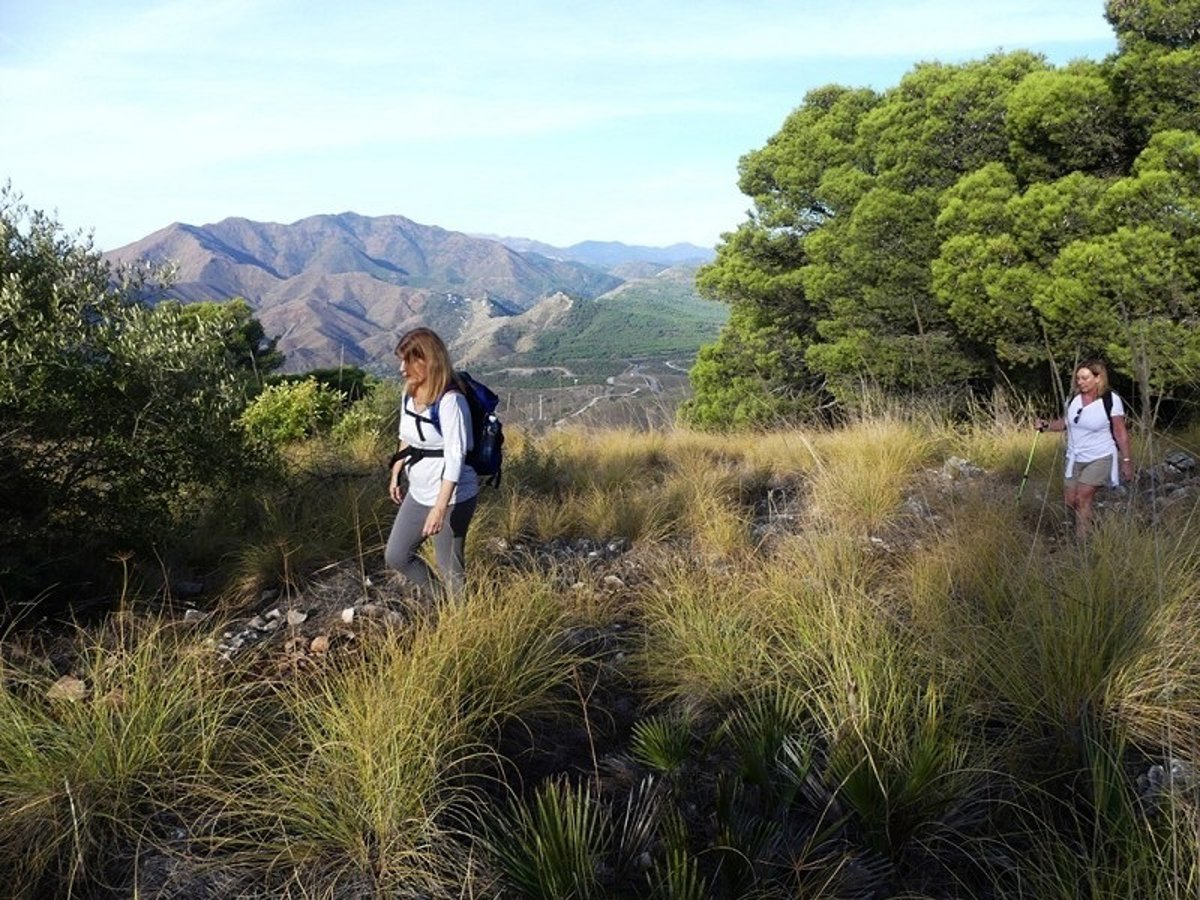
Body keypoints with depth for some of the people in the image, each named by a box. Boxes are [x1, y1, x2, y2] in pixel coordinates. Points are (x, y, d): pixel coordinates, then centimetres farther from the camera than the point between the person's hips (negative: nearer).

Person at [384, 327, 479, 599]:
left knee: (450, 567, 4)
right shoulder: (410, 394, 3)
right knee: (395, 556, 15)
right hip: (418, 493, 9)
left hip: (452, 498, -9)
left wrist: (440, 508, -28)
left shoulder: (450, 401, -22)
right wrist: (396, 475, 23)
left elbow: (455, 457, -25)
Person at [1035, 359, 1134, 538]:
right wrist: (1047, 425, -5)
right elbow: (1066, 422, 14)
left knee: (1082, 498, -15)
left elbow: (1121, 433, -10)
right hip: (1075, 459, 6)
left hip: (1100, 459, -6)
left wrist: (1126, 460, -10)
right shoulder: (1074, 398, 1)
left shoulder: (1111, 400, -14)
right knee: (1070, 501, 7)